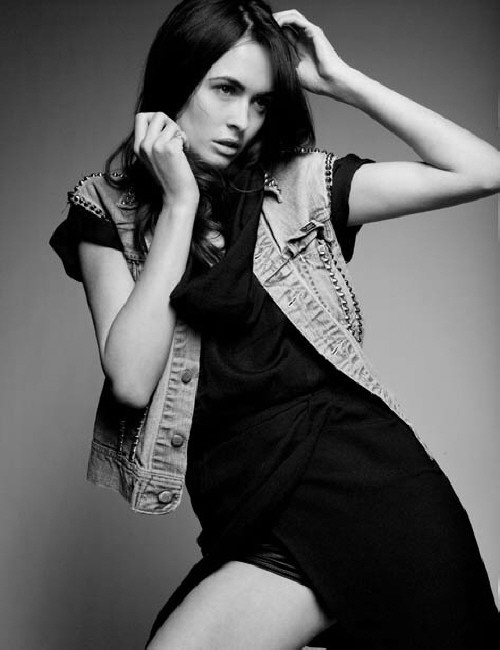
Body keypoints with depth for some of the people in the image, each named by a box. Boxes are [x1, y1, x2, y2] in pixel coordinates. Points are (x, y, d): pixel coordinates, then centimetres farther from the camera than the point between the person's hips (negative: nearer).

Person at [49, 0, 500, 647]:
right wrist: (180, 201, -8)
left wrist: (338, 78, -1)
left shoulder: (297, 185, 5)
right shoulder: (107, 212, 5)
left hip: (375, 480, 1)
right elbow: (131, 380, -10)